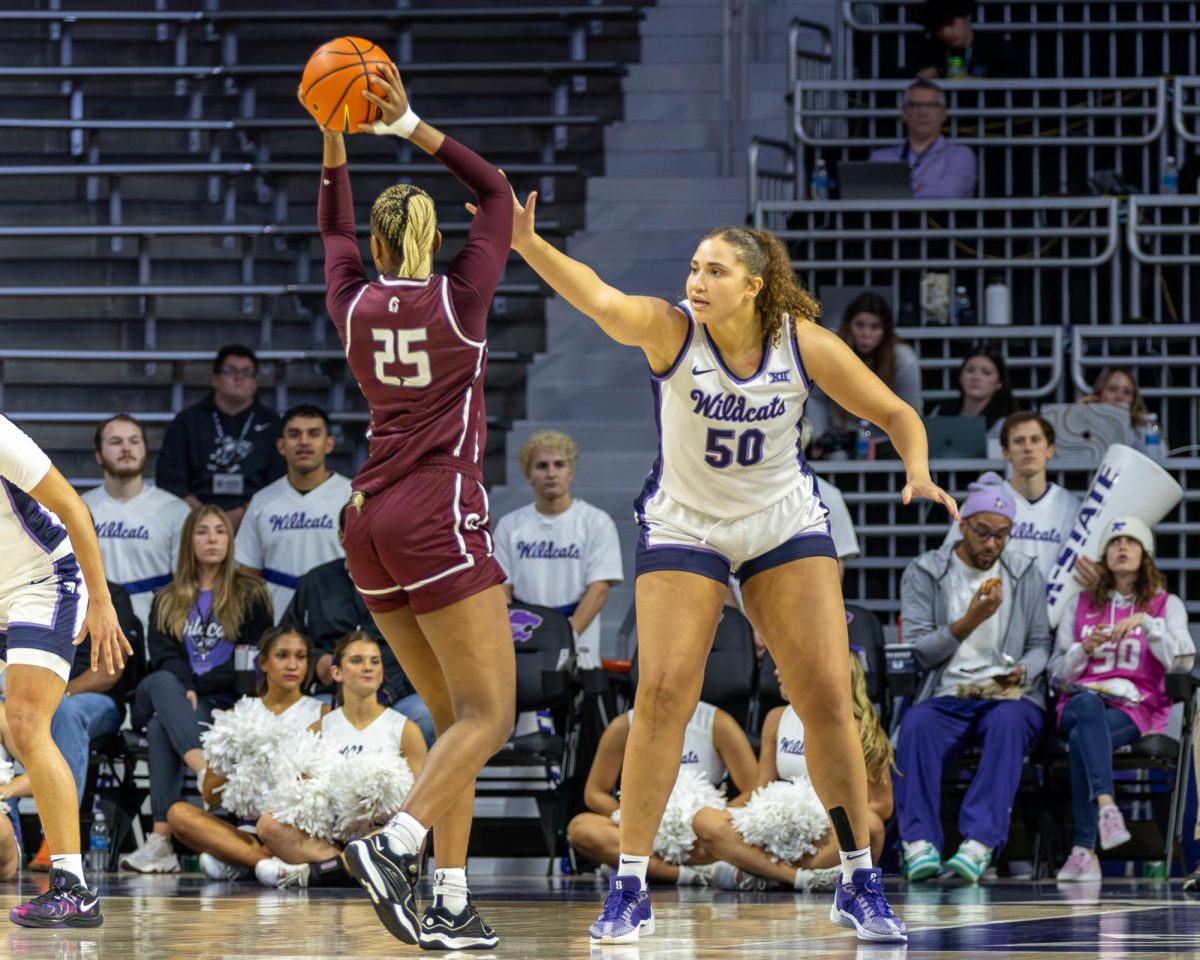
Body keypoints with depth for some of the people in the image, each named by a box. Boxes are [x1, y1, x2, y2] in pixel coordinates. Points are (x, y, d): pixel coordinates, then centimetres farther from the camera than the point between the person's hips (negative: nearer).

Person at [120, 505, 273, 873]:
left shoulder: (250, 595, 13)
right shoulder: (167, 602, 23)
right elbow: (163, 656, 7)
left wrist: (195, 686, -10)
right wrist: (182, 690, -15)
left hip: (227, 704, -3)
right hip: (180, 701, 3)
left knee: (162, 726, -34)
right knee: (162, 682, -36)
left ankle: (163, 838, -50)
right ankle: (206, 771, -55)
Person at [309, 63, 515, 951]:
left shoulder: (355, 305, 7)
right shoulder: (460, 297, -3)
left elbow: (333, 230, 28)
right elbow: (497, 191, 8)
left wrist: (334, 132, 22)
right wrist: (410, 127, 4)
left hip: (374, 518, 6)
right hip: (439, 517, -6)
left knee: (456, 717, 9)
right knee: (489, 715, -7)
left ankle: (450, 904, 1)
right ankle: (396, 842, -28)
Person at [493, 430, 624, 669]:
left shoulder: (597, 522, 4)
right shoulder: (509, 526, 13)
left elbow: (599, 588, -4)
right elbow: (501, 589, 8)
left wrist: (570, 633, -18)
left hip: (577, 650, -2)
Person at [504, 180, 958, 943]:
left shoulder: (805, 343, -14)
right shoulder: (669, 330, -20)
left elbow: (896, 413, -5)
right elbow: (599, 299, -40)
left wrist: (919, 475, -25)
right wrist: (526, 243, -58)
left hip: (787, 527, 1)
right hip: (684, 528, -1)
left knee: (827, 695, -4)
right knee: (664, 693, -13)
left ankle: (860, 885, 9)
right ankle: (630, 891, -5)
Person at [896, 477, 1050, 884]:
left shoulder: (1024, 573, 13)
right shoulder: (923, 573, 7)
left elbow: (1041, 644, 12)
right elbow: (918, 650, 0)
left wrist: (1023, 671, -11)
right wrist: (970, 621, -13)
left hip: (1008, 696, 0)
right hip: (945, 697, 0)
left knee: (1007, 721, -37)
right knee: (917, 724, -36)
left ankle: (979, 842, -47)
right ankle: (919, 843, -41)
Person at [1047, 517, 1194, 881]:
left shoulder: (1167, 605, 14)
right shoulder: (1080, 605, 20)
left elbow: (1182, 663, -3)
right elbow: (1057, 677, 16)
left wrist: (1145, 622, -11)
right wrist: (1086, 648, -3)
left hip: (1137, 707, -1)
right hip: (1081, 699, 1)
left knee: (1082, 739, -37)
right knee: (1088, 703, -40)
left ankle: (1084, 849, -41)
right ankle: (1106, 806, -56)